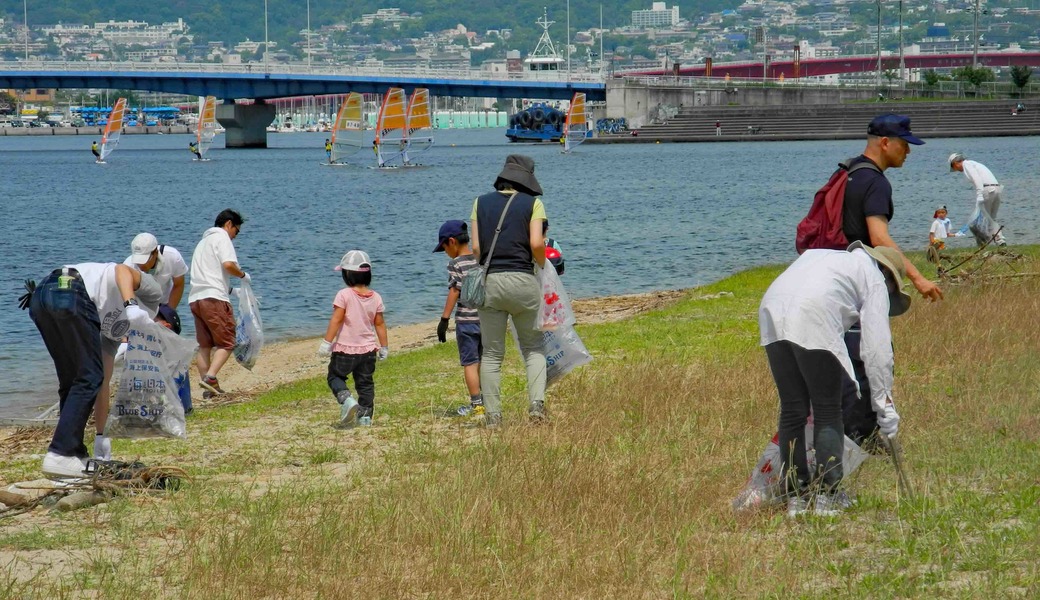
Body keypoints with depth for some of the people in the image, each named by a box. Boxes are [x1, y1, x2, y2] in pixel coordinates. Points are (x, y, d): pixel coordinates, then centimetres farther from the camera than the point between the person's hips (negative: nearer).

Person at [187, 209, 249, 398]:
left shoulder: (204, 241, 29)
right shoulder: (222, 237, 1)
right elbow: (228, 264, -15)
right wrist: (243, 275, 3)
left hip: (195, 298, 8)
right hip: (214, 297, -8)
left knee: (204, 345, 9)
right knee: (226, 343, -6)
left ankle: (209, 388, 5)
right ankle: (210, 377, -24)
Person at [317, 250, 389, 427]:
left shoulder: (344, 295, -13)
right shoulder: (376, 297, 1)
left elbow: (336, 320, -17)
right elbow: (380, 324, 7)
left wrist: (326, 342, -13)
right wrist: (384, 347, 16)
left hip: (345, 348, -4)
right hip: (368, 349, 4)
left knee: (335, 376, 10)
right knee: (365, 383, 14)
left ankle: (346, 399, -15)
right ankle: (365, 416, 14)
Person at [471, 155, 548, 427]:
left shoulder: (481, 203, 8)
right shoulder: (532, 203, 2)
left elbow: (475, 247, 1)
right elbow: (536, 244, -10)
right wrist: (543, 266, 8)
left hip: (489, 282, 2)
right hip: (523, 281, -2)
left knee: (491, 354, 6)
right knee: (533, 348, 12)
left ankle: (492, 415, 2)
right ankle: (536, 402, -7)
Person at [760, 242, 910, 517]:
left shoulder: (824, 256, 39)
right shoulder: (874, 280, 19)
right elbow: (877, 347, 10)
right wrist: (884, 405, 11)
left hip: (771, 311, 6)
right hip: (813, 321, -6)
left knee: (792, 410, 13)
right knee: (828, 412, 6)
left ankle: (795, 497, 15)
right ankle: (826, 496, 4)